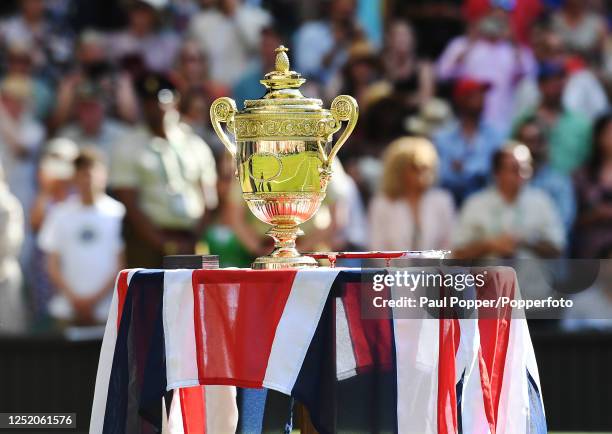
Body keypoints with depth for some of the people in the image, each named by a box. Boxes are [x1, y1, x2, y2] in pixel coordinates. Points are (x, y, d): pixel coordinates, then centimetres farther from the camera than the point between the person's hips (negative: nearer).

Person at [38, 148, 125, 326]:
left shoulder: (117, 213, 1)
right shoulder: (61, 214, 8)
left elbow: (121, 265, 0)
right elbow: (52, 264, 8)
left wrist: (96, 299, -7)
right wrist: (73, 298, -4)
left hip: (105, 309, -2)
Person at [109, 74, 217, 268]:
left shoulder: (195, 145, 13)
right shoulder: (128, 148, 3)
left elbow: (210, 201, 10)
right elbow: (130, 206, -4)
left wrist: (195, 241, -5)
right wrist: (164, 244, -10)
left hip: (190, 241, 3)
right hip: (147, 242, -3)